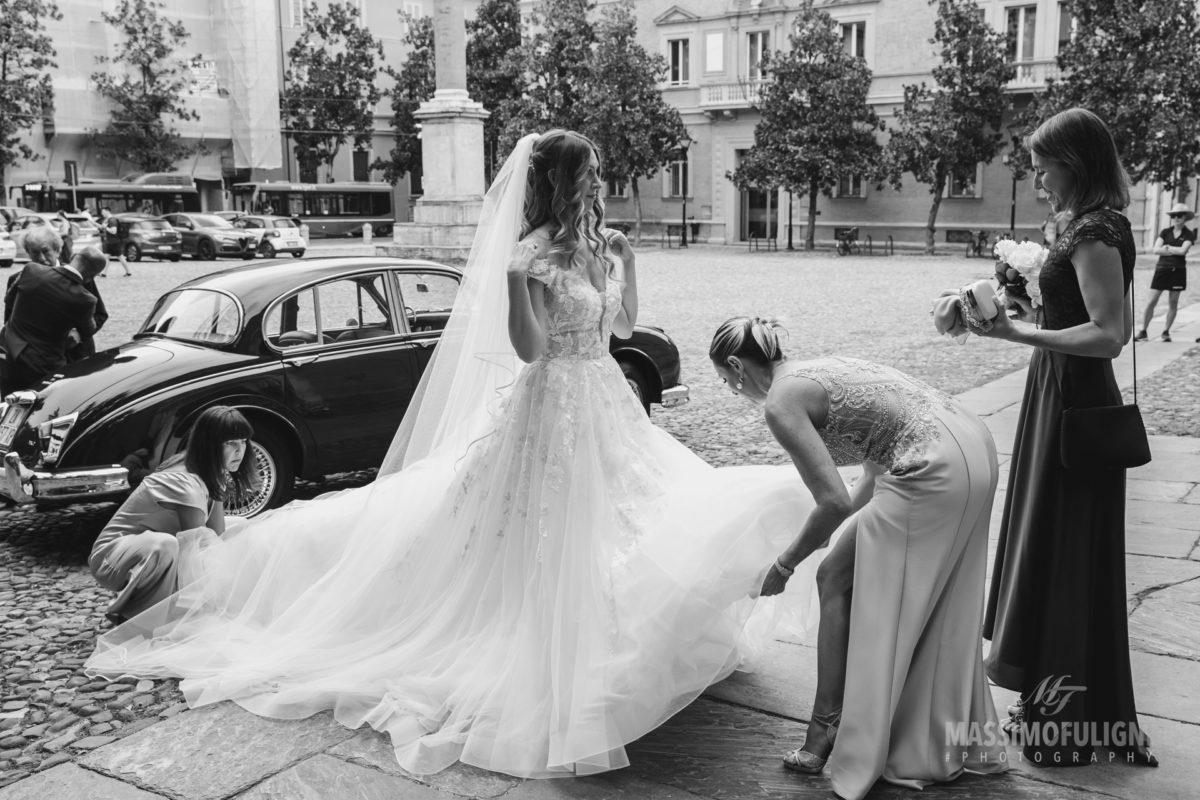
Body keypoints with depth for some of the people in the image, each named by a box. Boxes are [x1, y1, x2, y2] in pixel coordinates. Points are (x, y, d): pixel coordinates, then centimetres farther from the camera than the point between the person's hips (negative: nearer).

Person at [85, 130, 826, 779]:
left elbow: (625, 326, 15)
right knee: (545, 551, -2)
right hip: (550, 412, -8)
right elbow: (527, 348, -20)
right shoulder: (529, 255, -15)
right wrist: (514, 280, -31)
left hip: (607, 410, 8)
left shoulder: (595, 247, 7)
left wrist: (627, 260, 7)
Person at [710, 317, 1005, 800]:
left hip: (936, 472, -9)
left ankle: (824, 736, 11)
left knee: (836, 579, 5)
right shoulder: (820, 371, 20)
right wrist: (850, 531, 30)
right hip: (975, 446, 9)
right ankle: (961, 741, 34)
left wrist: (785, 566, -1)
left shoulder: (781, 403, -7)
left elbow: (834, 501, -14)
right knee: (940, 608, 20)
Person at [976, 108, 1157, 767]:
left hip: (1073, 408, -10)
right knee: (1053, 552, 18)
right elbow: (1107, 319, 16)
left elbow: (1109, 334, -26)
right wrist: (1031, 306, 12)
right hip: (1065, 399, 10)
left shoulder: (1095, 232, -18)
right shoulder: (1096, 225, 11)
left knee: (1067, 560, 0)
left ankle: (1075, 724, 15)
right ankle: (1055, 704, 33)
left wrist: (1018, 333, -26)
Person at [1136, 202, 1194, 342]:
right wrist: (1175, 251, -11)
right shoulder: (1165, 232, 5)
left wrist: (1167, 247, -5)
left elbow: (1183, 250, -14)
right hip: (1162, 269, 1)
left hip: (1178, 271, -1)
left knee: (1173, 303, 4)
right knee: (1151, 301, -3)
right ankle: (1143, 331, 3)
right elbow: (1156, 249, -7)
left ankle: (1166, 332, 14)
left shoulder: (1189, 234, 1)